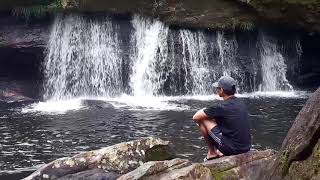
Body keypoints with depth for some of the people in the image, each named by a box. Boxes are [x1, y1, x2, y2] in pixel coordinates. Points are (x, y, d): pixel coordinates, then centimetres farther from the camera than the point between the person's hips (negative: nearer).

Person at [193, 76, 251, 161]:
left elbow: (195, 117, -6)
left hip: (232, 148, -7)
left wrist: (204, 110, 13)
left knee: (203, 120, 1)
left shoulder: (221, 107, -16)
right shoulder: (241, 103, 6)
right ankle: (219, 151, 17)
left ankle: (212, 152, 13)